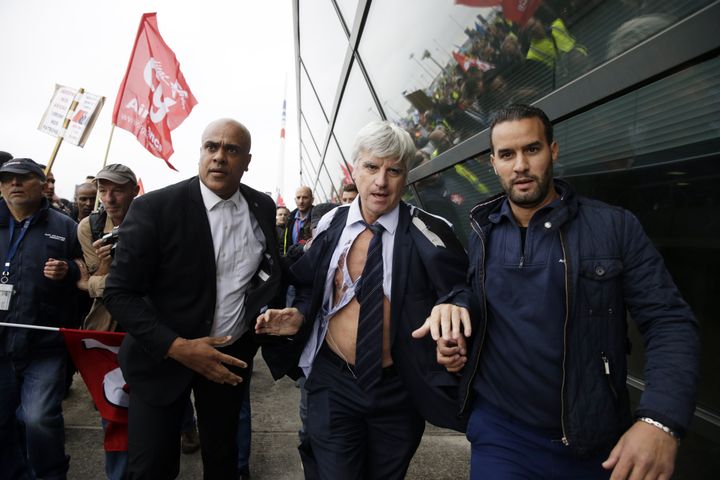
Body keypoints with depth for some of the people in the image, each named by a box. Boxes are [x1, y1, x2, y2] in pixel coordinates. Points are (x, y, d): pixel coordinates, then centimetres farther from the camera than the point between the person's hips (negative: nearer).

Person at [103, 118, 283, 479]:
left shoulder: (263, 207, -3)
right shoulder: (154, 208, -17)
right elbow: (119, 293, -15)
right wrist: (177, 347, -24)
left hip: (232, 353, 4)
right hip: (164, 354, -3)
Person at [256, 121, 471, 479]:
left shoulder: (427, 233, -15)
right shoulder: (331, 224, -3)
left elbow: (462, 288, -11)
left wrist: (454, 304, -33)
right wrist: (299, 315, -9)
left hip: (399, 389, 0)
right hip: (334, 382, 1)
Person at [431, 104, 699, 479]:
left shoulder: (615, 226, -8)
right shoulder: (480, 234, 0)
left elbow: (669, 322, -10)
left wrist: (659, 421, -23)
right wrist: (453, 337, -8)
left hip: (597, 442, 0)